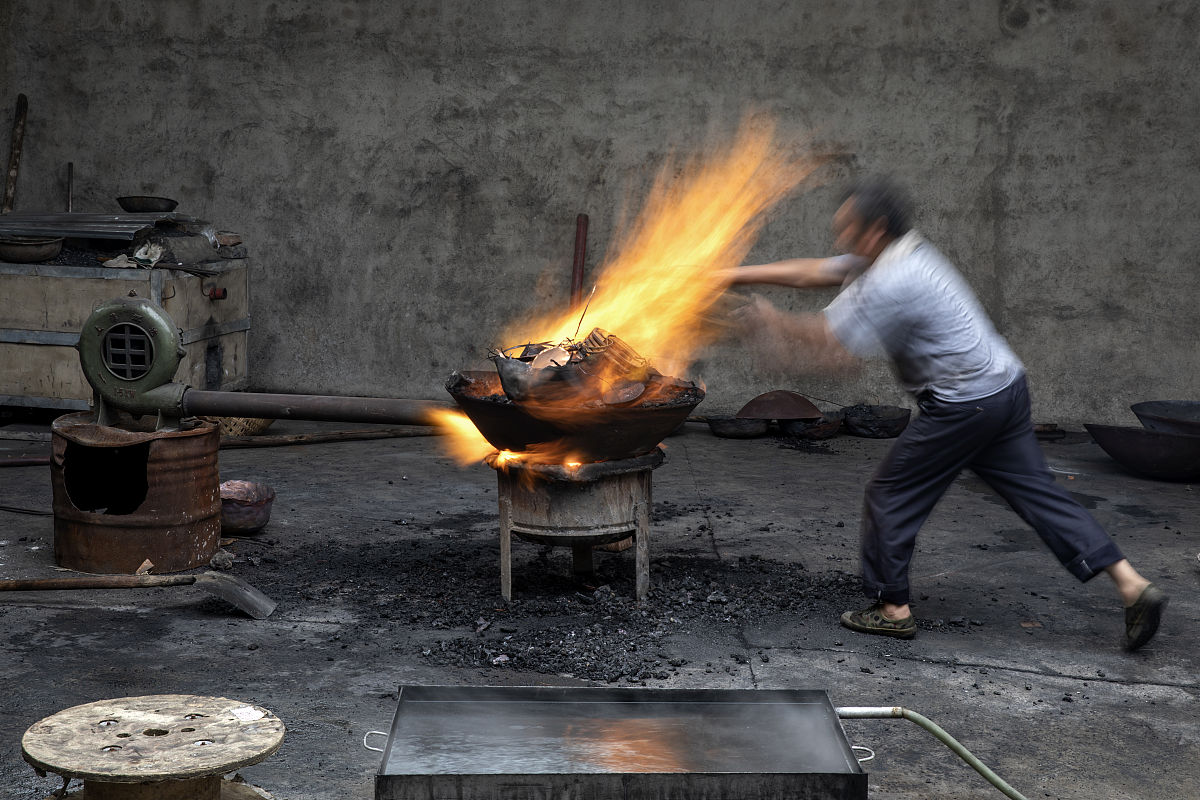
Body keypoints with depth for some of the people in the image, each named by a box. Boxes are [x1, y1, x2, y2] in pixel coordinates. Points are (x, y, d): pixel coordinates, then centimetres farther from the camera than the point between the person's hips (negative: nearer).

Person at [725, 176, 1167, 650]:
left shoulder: (892, 282, -18)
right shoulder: (886, 258, 12)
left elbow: (834, 344, -16)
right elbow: (812, 273, 18)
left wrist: (774, 323, -2)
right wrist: (738, 275, 18)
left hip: (962, 405, -10)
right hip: (1006, 386, 10)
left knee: (890, 495, 4)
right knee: (1038, 493, 8)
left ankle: (891, 608, 12)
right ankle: (1133, 587, 2)